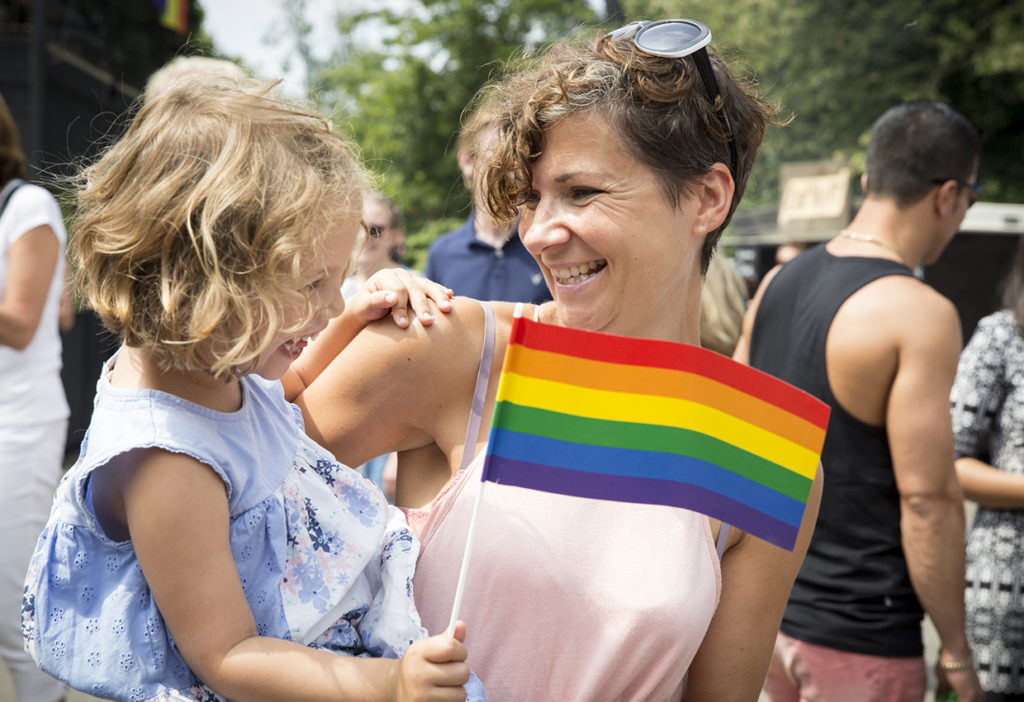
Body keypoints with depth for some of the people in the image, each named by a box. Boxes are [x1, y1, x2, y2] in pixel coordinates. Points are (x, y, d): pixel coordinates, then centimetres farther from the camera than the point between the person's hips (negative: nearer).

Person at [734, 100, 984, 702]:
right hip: (858, 633, -7)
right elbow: (927, 496, -19)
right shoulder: (919, 314, -17)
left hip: (769, 602, 7)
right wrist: (956, 650, -11)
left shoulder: (778, 282, 6)